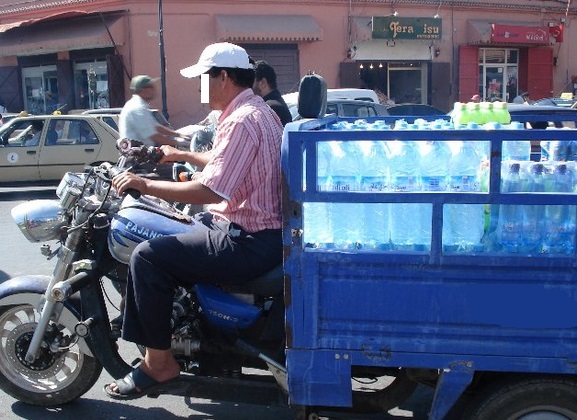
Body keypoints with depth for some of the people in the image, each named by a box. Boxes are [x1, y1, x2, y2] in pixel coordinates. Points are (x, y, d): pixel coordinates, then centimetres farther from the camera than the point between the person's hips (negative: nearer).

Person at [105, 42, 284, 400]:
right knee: (168, 238, 25)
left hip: (248, 242, -11)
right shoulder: (260, 110, 13)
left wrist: (145, 185, -18)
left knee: (148, 256, -15)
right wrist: (183, 155, 36)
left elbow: (209, 190, -27)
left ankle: (160, 364, -4)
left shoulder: (242, 121, -20)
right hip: (262, 227, 11)